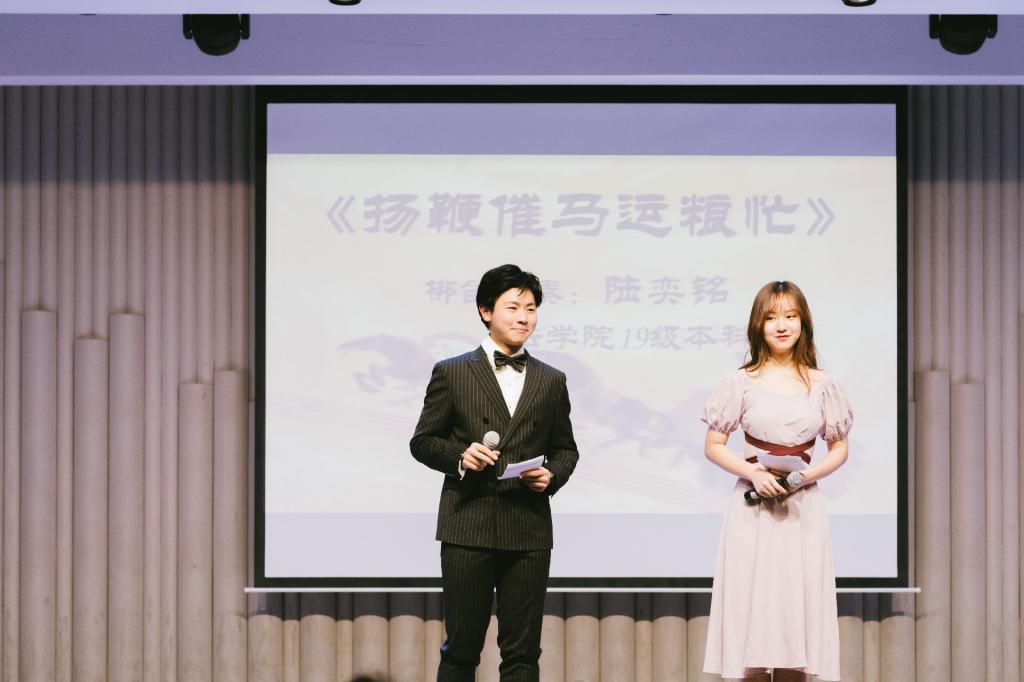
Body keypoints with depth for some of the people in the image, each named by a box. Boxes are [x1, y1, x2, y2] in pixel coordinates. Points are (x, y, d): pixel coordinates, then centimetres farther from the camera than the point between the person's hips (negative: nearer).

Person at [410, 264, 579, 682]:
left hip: (529, 529, 2)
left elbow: (565, 448, 18)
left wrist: (553, 474, -4)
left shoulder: (551, 381, 13)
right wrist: (459, 457, -13)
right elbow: (422, 441, 6)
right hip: (468, 526, -2)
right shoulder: (451, 373, 5)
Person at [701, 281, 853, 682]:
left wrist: (807, 475, -7)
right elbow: (713, 446, 3)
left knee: (797, 608, 1)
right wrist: (754, 473, -12)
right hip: (754, 507, -1)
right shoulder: (742, 384, 0)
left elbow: (839, 449, 11)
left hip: (803, 509, 1)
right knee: (751, 608, -3)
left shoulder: (822, 386, 5)